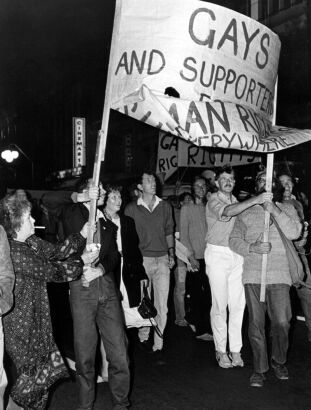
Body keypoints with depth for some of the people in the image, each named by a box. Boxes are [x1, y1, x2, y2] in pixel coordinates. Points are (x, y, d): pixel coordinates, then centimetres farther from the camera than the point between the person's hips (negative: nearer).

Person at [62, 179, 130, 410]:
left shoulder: (108, 224, 20)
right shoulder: (73, 213, 8)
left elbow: (114, 255, 8)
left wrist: (101, 267, -15)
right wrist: (88, 199, -15)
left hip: (107, 286, 4)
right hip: (82, 287, -3)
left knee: (119, 350, 1)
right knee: (85, 353, 3)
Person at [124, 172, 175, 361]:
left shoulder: (165, 206, 8)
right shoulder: (131, 208, 1)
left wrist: (171, 253, 8)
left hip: (162, 260, 2)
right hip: (142, 259, -2)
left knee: (162, 305, -2)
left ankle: (158, 346, 7)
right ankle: (143, 337, 30)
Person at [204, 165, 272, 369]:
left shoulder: (237, 202, 16)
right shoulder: (213, 201, -5)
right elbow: (227, 211, -28)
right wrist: (255, 200, -36)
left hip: (237, 255, 5)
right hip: (218, 254, -5)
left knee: (238, 304, 2)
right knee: (220, 304, -1)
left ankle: (235, 350, 11)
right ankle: (221, 350, 10)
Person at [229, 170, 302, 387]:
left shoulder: (287, 209, 10)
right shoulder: (246, 212, 12)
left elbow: (294, 232, -7)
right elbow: (234, 239, 7)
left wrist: (274, 210, -16)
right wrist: (252, 248, -12)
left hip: (280, 276, -1)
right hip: (253, 276, 1)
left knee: (281, 322, -8)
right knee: (256, 324, 2)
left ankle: (279, 361, 19)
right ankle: (259, 369, 17)